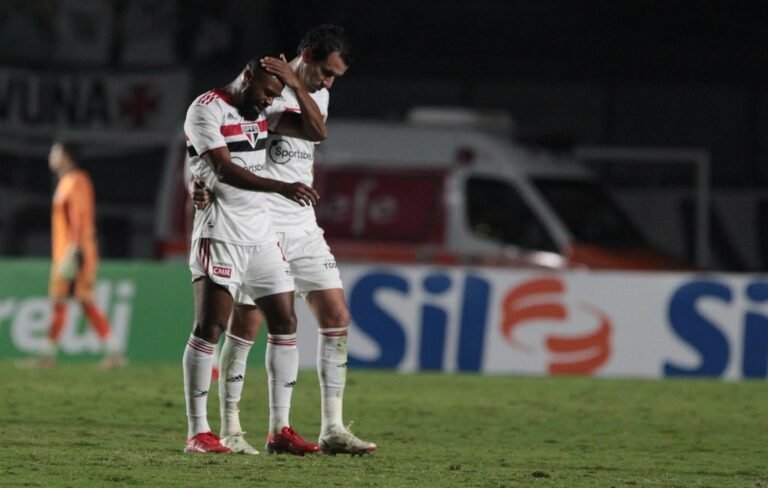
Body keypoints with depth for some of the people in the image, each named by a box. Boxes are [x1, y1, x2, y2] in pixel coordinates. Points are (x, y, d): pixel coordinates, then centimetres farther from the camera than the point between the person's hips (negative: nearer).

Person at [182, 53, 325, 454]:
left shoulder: (260, 110, 12)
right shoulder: (207, 109, -10)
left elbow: (316, 132, 9)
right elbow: (224, 170, -21)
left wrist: (296, 85, -4)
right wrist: (281, 188, -33)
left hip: (260, 232, 8)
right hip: (220, 235, -8)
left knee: (284, 322, 6)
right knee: (209, 327, -11)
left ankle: (280, 430, 11)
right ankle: (197, 433, -9)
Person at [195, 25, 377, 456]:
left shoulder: (318, 97, 12)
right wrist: (202, 188, -23)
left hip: (303, 227, 7)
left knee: (336, 316, 2)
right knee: (248, 323, -6)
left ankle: (333, 429, 4)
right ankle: (230, 428, 3)